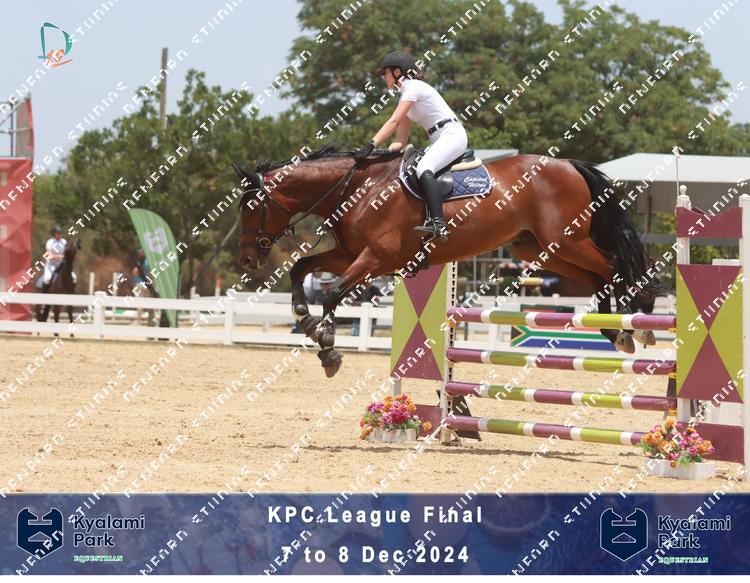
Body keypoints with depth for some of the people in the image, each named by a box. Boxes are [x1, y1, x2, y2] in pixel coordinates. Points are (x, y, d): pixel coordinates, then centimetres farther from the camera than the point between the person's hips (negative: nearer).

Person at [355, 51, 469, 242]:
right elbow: (402, 133, 14)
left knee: (423, 169, -30)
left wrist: (371, 145, -26)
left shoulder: (414, 88, -11)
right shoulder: (405, 93, 19)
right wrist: (396, 146, -5)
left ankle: (438, 224, -44)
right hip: (439, 140, 11)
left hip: (452, 135, -11)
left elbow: (394, 121, -20)